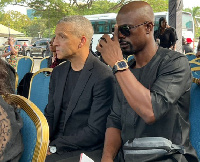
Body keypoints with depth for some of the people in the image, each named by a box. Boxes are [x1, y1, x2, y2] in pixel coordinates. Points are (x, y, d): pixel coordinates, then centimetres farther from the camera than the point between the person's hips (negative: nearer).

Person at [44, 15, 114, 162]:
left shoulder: (103, 77, -14)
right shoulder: (58, 72, 10)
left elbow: (95, 132, -14)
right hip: (55, 149, 6)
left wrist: (54, 146, -13)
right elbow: (50, 115, 14)